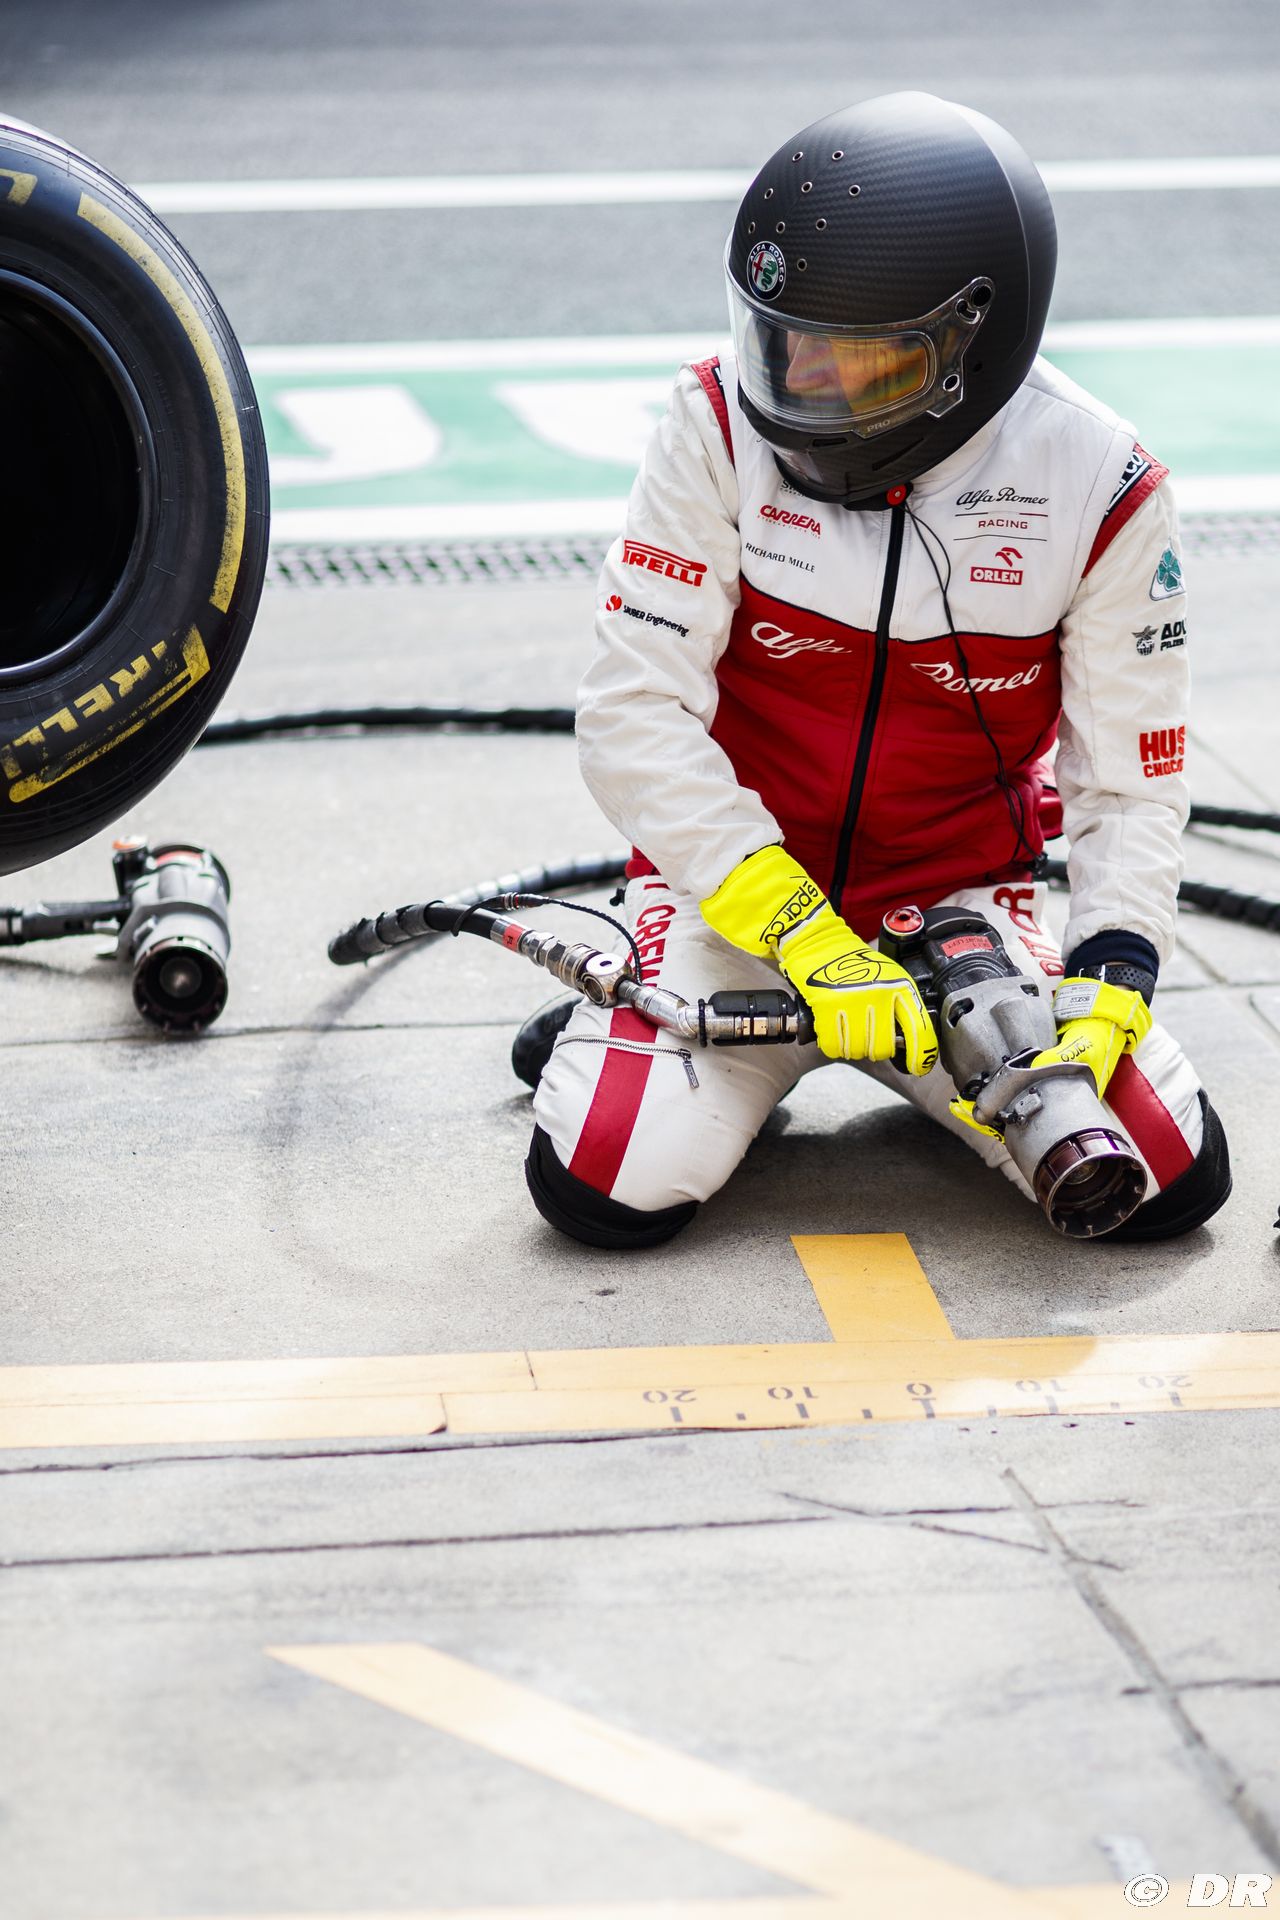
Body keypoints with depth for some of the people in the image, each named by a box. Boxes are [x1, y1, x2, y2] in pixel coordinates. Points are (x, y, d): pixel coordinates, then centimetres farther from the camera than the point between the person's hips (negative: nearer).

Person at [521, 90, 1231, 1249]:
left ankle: (927, 1062, 15)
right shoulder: (726, 426, -15)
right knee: (606, 1190, -22)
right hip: (739, 882, -1)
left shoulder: (1098, 488, -12)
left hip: (959, 892, 1)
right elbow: (634, 713, -16)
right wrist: (804, 937, -22)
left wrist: (1106, 998, -19)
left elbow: (1131, 784, -4)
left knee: (1165, 1184, -15)